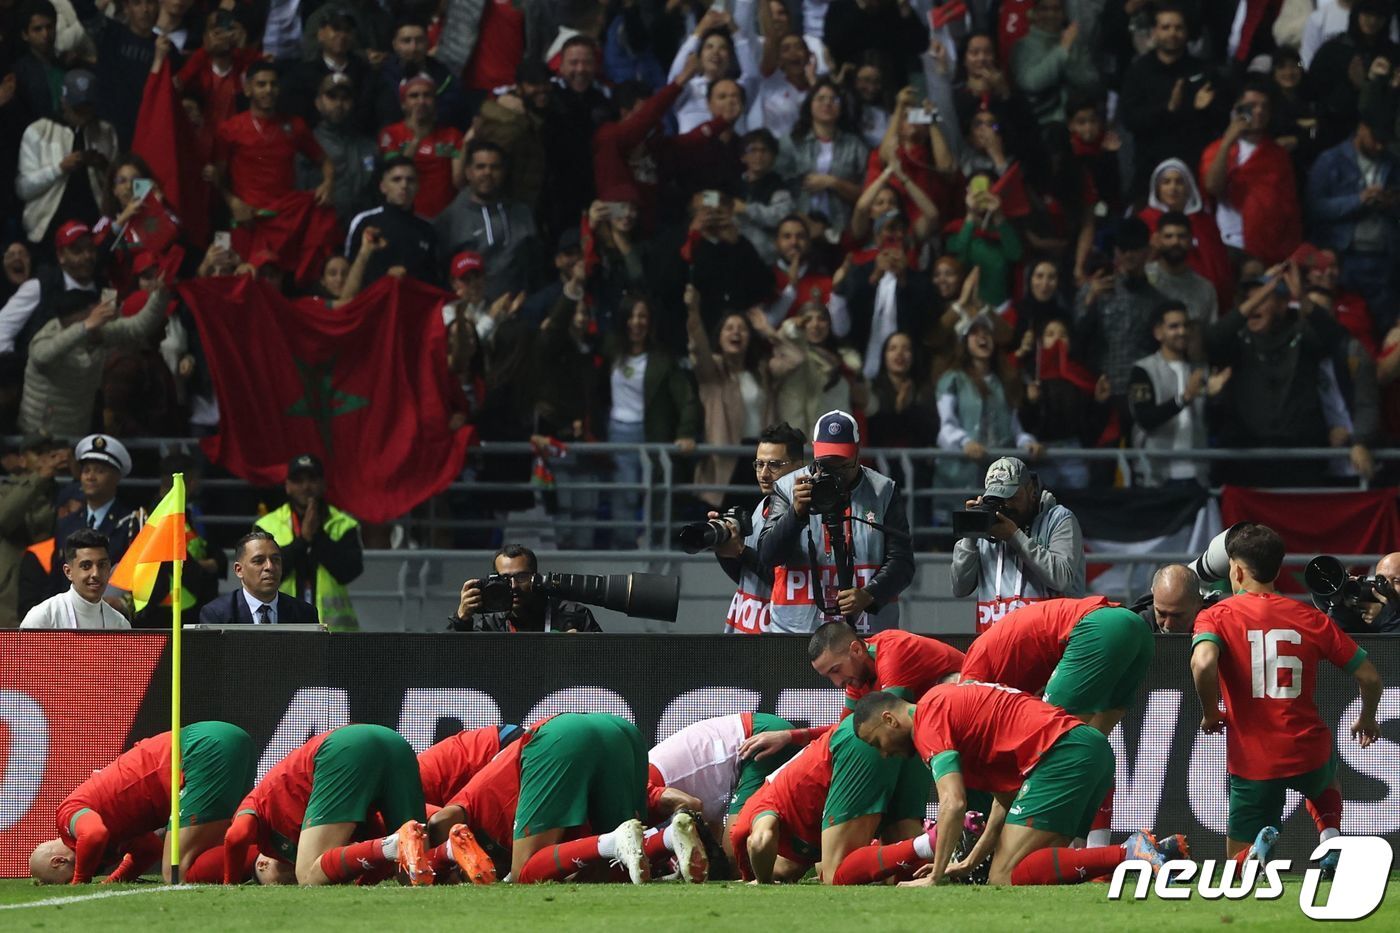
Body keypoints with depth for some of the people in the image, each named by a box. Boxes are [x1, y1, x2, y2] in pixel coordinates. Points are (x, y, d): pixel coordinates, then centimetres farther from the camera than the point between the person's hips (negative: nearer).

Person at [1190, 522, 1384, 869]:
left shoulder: (1217, 616, -5)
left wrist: (1211, 714, -9)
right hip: (1308, 755, 2)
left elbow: (1203, 662, -27)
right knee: (1326, 777, 40)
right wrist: (1367, 719, 25)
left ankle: (1261, 843, -22)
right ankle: (1331, 837, 9)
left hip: (1252, 762, -2)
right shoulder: (1311, 619, 2)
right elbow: (1369, 677, 4)